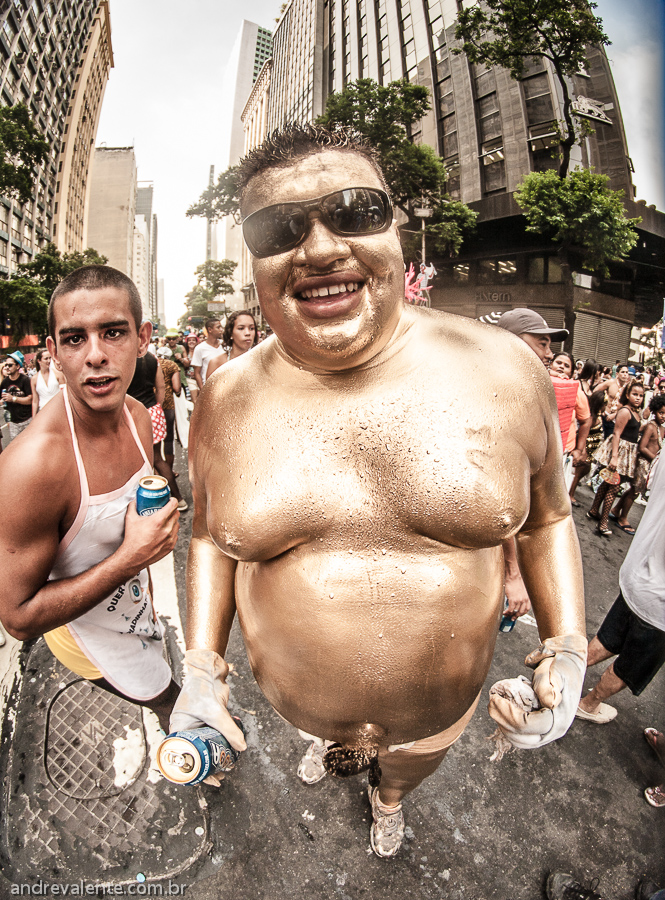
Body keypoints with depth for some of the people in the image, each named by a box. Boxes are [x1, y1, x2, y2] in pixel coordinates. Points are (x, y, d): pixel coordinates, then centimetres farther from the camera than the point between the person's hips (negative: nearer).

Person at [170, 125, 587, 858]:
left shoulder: (501, 369, -18)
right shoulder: (225, 401, -15)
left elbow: (546, 517, -4)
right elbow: (211, 536, -1)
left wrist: (567, 648, -10)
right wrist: (201, 665, -7)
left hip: (440, 709, 0)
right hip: (297, 702, 1)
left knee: (409, 768, 33)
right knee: (322, 737, 35)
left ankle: (388, 796, 72)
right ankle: (333, 750, 75)